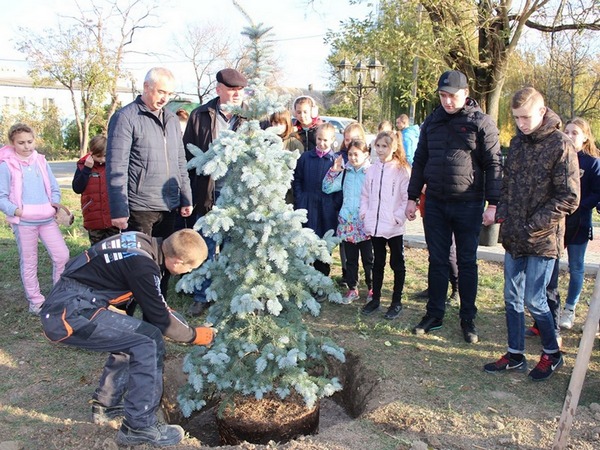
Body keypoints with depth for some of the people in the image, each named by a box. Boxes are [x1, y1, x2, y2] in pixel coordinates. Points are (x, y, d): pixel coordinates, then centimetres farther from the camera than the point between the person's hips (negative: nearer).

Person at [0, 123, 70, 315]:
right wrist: (16, 211, -18)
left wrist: (54, 205, -2)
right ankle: (35, 300, 19)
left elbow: (54, 188, 14)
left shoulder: (41, 161, 8)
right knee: (29, 263, 7)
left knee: (62, 256, 1)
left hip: (47, 219, 4)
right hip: (23, 222, -4)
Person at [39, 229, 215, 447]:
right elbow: (161, 319, -9)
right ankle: (139, 426, -2)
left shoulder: (145, 242, 5)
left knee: (132, 338, 19)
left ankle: (105, 405, 31)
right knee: (148, 344, -12)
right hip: (69, 313, -10)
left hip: (64, 304, 10)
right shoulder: (142, 265, -21)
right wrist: (194, 335, 5)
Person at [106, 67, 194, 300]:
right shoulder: (126, 117, -7)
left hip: (169, 207, 7)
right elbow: (116, 168, -12)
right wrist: (119, 209, -15)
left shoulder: (171, 119, 13)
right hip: (139, 209, -6)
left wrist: (186, 198, 13)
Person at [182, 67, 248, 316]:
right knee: (205, 249, 10)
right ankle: (201, 297, 22)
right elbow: (188, 155, 2)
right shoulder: (200, 116, 2)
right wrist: (189, 193, -4)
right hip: (207, 194, 0)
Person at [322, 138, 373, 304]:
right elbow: (327, 188, 8)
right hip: (347, 222, 4)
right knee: (350, 259, 13)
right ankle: (352, 289, 24)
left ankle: (372, 288, 22)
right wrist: (334, 170, -3)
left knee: (368, 259, 8)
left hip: (366, 223, -4)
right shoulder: (344, 172, 8)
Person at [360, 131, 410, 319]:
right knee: (378, 263, 16)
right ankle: (375, 298, 26)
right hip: (374, 226, 5)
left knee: (397, 264, 8)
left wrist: (399, 217, -16)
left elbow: (407, 198, -10)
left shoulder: (402, 170, -8)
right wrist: (364, 212, 2)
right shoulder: (372, 170, 7)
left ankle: (397, 301, 18)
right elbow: (365, 194, 14)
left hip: (394, 227, -5)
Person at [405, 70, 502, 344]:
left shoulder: (481, 122, -4)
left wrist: (493, 203, -11)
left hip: (468, 205, -3)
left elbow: (493, 164, -6)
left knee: (467, 262, 7)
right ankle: (434, 314, 21)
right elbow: (419, 161, 13)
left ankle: (468, 319, 18)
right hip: (435, 203, 4)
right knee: (437, 261, 10)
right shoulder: (432, 122, 9)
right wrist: (412, 197, 9)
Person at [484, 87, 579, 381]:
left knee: (534, 300, 0)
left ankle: (552, 354, 23)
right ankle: (515, 355, 25)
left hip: (543, 239, -6)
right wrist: (502, 212, 3)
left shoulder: (560, 145, -12)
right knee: (512, 298, 11)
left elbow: (569, 198, -13)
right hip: (513, 237, 6)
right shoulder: (517, 142, 9)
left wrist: (534, 223, -17)